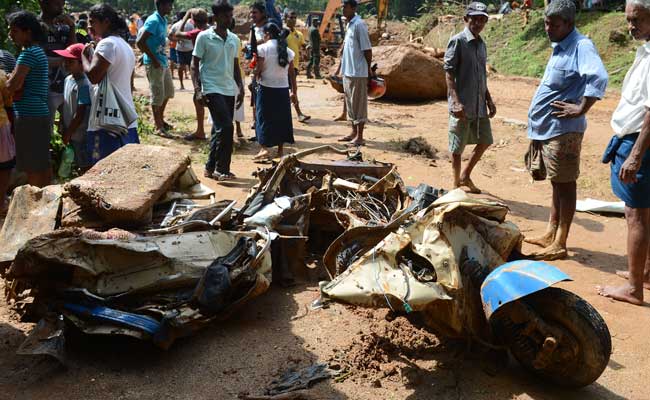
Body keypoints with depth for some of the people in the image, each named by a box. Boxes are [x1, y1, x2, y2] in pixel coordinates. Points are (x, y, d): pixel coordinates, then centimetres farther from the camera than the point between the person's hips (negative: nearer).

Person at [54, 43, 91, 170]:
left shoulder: (84, 84, -19)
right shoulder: (68, 80, 8)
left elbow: (80, 114, -19)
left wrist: (68, 133, -12)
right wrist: (64, 129, 13)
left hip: (81, 134, -9)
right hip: (71, 133, 9)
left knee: (86, 165, 0)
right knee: (80, 164, 18)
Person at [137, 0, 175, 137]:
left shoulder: (163, 21, 10)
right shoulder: (153, 21, -16)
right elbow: (140, 42, -22)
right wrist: (154, 59, -19)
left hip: (163, 62, 9)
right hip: (154, 64, -9)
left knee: (168, 91, 18)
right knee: (158, 95, -2)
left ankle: (160, 119, 32)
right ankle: (158, 127, 8)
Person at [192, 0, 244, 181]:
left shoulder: (234, 39, 12)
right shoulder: (204, 37, -4)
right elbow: (194, 64, -4)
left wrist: (240, 88, 11)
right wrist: (197, 89, -13)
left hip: (230, 90, 6)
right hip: (212, 89, -6)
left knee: (219, 130, 10)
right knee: (226, 127, -16)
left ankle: (211, 168, 19)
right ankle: (222, 169, -5)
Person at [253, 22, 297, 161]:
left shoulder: (263, 48, -8)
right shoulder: (287, 50, 5)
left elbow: (258, 69, -12)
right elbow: (292, 73, 6)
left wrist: (256, 78, 9)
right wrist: (294, 91, 12)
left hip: (267, 88, -4)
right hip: (283, 89, 4)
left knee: (264, 118, 3)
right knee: (282, 118, 11)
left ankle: (264, 148, -6)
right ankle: (280, 150, 16)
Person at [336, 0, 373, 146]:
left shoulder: (359, 24, -15)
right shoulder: (349, 24, 13)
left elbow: (367, 49, -16)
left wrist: (369, 69, -11)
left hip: (358, 72, -9)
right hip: (348, 71, 9)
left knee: (358, 104, -3)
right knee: (350, 103, 15)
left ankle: (359, 137, 3)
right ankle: (354, 133, 25)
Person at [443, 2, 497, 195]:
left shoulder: (481, 44, 13)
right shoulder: (457, 41, -9)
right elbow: (449, 73, -15)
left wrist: (489, 100, 18)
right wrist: (456, 102, -23)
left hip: (480, 105, 8)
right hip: (462, 105, -8)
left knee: (485, 141, 14)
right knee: (457, 147, 2)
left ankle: (466, 176, 30)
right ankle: (456, 184, 16)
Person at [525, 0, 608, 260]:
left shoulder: (582, 47, -15)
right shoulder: (558, 48, 15)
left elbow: (599, 78, -31)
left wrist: (580, 109, -24)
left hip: (563, 131, -10)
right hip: (547, 129, 10)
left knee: (565, 184, -3)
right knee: (557, 183, 17)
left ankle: (559, 244, 4)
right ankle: (550, 235, 27)